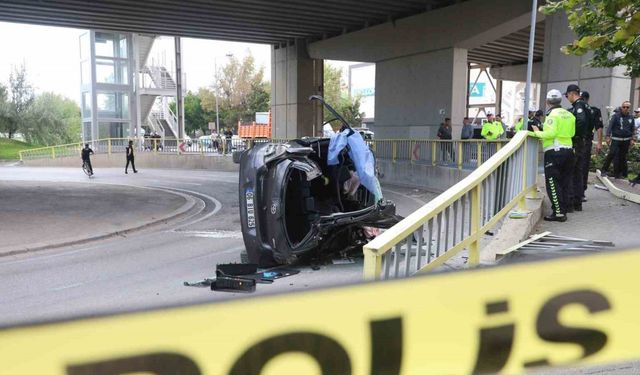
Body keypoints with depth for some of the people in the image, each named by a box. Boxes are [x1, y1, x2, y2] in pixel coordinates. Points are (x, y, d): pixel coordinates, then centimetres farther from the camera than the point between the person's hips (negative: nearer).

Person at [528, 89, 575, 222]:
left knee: (553, 183, -4)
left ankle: (558, 212, -7)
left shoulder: (553, 114, -11)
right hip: (568, 150, 8)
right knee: (564, 183, 13)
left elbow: (551, 133, -21)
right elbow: (572, 133, 15)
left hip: (554, 152, -8)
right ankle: (563, 210, 17)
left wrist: (537, 133, -9)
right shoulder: (569, 114, 11)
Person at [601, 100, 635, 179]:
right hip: (615, 140, -4)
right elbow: (610, 126, -9)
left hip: (626, 141, 4)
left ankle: (622, 173, 17)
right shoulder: (616, 116, -3)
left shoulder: (631, 118, 10)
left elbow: (633, 130, 16)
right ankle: (604, 170, -5)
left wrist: (632, 139, 8)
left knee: (623, 157, 8)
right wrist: (608, 137, -20)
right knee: (612, 154, -14)